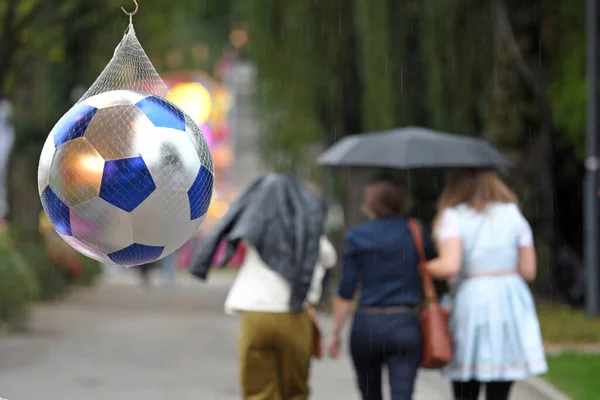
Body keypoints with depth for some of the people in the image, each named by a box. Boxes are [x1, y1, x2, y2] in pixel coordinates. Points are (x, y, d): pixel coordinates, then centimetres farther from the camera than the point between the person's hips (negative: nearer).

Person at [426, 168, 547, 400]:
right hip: (510, 304, 2)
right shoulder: (512, 214, 7)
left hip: (471, 303, -2)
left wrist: (424, 267, 3)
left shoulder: (453, 217, -3)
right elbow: (528, 271, 7)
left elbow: (449, 266, -16)